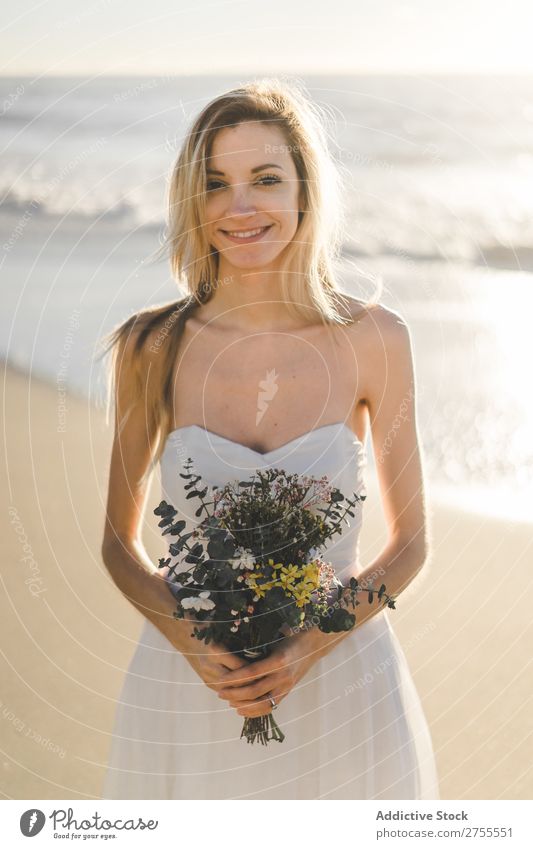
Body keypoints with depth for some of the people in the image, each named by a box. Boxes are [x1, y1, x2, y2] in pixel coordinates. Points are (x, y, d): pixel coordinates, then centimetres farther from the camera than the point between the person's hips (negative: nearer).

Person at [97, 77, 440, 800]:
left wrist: (312, 645, -14)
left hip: (342, 679, 0)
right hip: (189, 685, 0)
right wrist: (191, 641, -14)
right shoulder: (151, 348, -7)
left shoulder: (373, 340, -8)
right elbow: (120, 543, 3)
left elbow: (409, 543, 0)